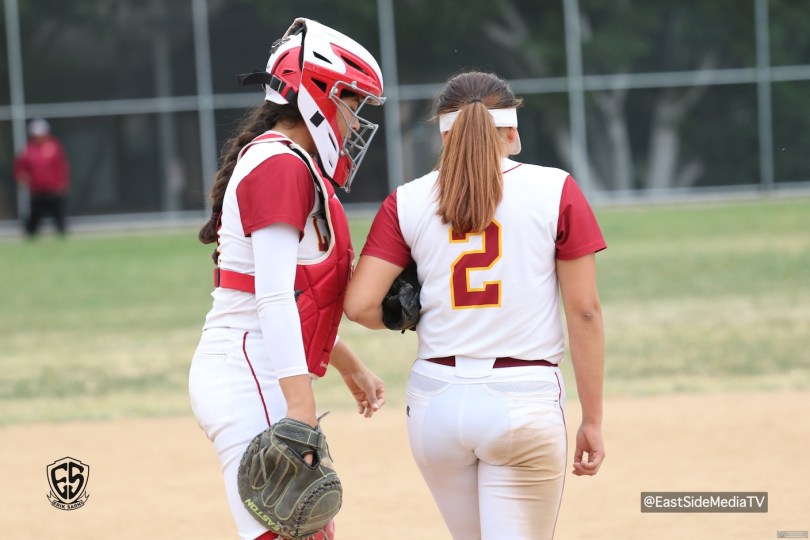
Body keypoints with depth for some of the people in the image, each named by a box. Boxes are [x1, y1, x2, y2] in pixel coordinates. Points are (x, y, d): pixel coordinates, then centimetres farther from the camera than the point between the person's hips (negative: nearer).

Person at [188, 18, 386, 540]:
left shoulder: (289, 164, 19)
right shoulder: (282, 166, -13)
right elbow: (275, 300, -21)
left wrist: (349, 367, 35)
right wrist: (301, 407, -25)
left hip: (246, 377, 11)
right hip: (251, 380, -11)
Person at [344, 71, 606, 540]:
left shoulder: (407, 202, 2)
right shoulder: (556, 191, -2)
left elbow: (360, 306, -5)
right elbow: (584, 312, -3)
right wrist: (593, 421, 2)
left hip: (437, 399, 3)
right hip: (524, 399, -3)